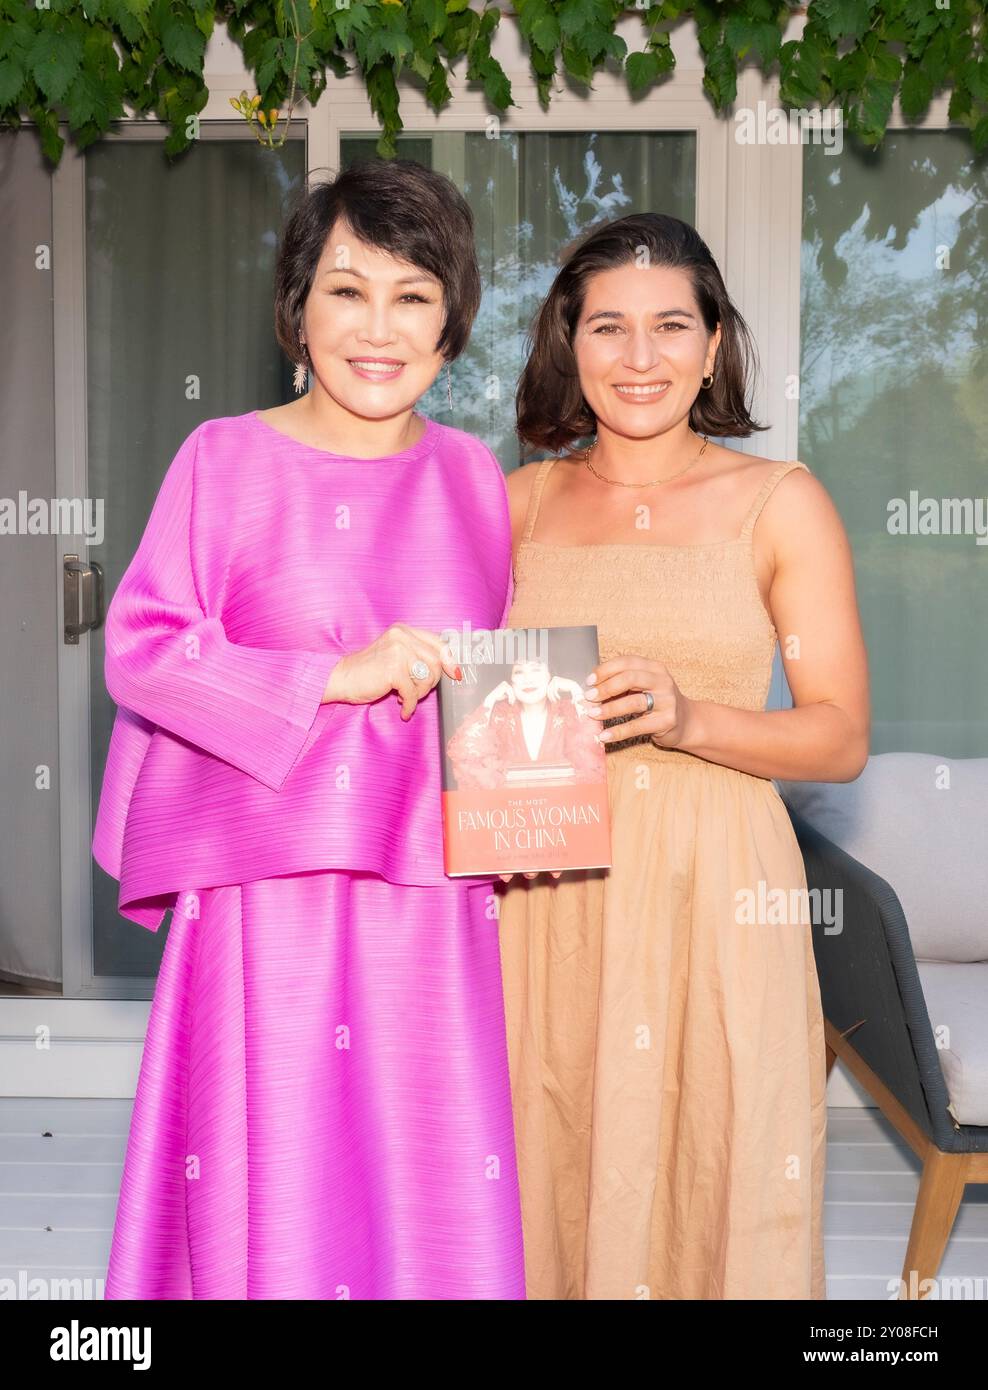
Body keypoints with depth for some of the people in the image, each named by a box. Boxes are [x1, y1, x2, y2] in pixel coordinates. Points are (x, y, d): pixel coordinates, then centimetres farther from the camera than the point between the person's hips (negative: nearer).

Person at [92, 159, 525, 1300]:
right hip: (264, 895, -2)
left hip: (431, 898, 3)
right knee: (266, 1196, 4)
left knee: (437, 1200, 6)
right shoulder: (225, 458, 1)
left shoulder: (472, 476, 10)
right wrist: (338, 677, -12)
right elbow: (137, 648, -5)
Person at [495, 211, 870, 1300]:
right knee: (553, 1179, 8)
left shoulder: (781, 503, 1)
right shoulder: (520, 500, 8)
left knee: (709, 1185, 3)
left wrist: (685, 717, -17)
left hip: (713, 893, -2)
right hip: (546, 894, 2)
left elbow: (842, 737, -2)